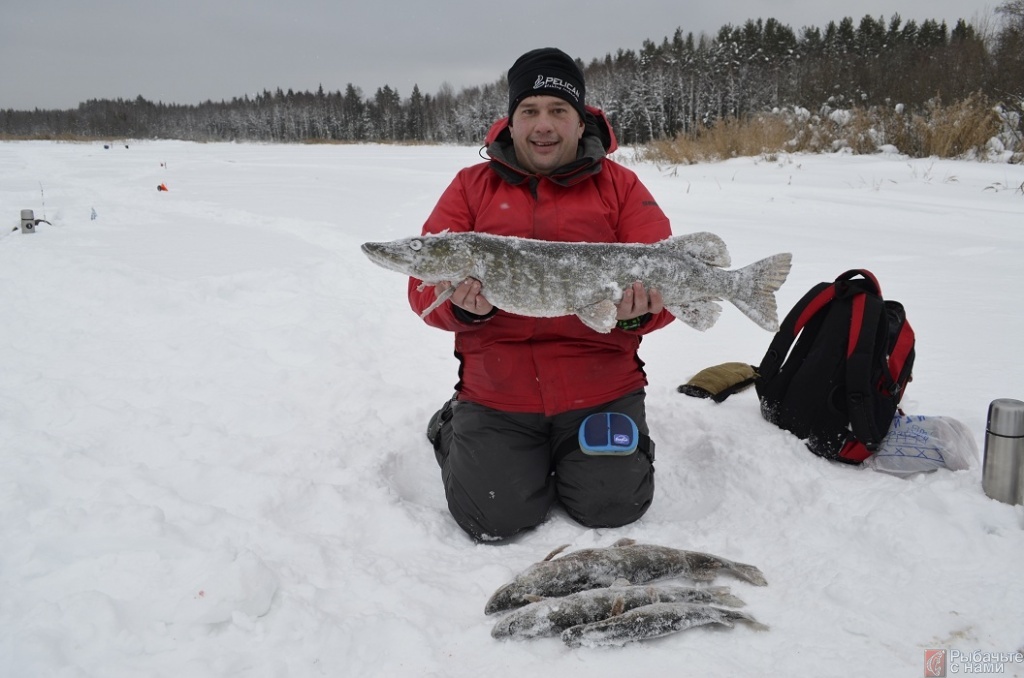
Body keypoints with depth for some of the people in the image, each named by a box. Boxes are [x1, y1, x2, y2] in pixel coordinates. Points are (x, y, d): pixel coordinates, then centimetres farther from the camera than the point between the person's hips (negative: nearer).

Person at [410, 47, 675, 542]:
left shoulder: (619, 186, 5)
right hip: (495, 395, 0)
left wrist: (638, 312, -26)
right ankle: (453, 432, 22)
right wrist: (463, 306, -24)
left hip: (600, 393, 0)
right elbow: (425, 284, -1)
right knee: (495, 520, -8)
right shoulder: (471, 187, 6)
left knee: (611, 509, -5)